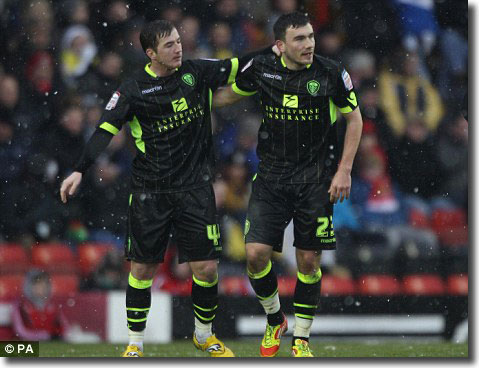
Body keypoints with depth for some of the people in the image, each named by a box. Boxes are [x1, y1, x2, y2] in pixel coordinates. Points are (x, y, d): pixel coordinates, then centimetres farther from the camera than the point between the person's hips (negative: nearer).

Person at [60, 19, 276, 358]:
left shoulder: (197, 73, 2)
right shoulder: (134, 89, -6)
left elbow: (238, 66, 8)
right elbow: (106, 130, -9)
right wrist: (80, 170, -18)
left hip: (195, 187, 1)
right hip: (150, 191, -1)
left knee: (206, 268, -2)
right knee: (143, 268, 3)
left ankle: (205, 335, 20)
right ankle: (135, 343, 17)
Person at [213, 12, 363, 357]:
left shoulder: (331, 73, -8)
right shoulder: (261, 68, -3)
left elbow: (354, 117, 4)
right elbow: (230, 94, 17)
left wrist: (344, 170, -1)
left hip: (316, 179, -2)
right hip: (272, 174, 2)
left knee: (309, 261, 0)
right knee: (256, 254, -9)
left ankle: (301, 339, 16)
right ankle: (274, 320, 18)